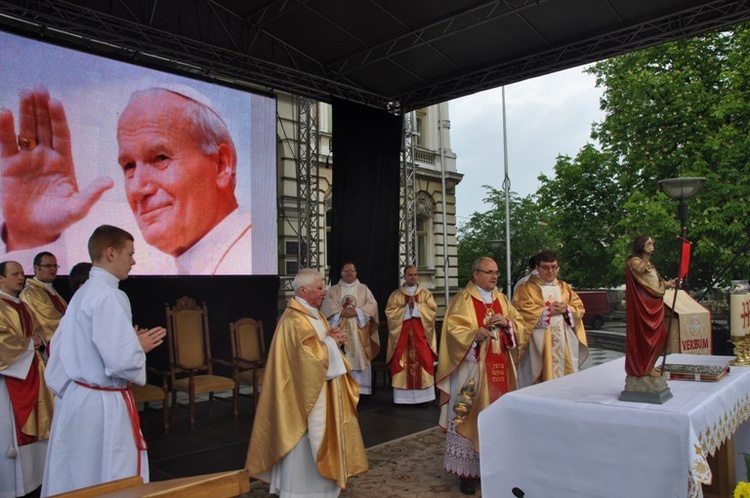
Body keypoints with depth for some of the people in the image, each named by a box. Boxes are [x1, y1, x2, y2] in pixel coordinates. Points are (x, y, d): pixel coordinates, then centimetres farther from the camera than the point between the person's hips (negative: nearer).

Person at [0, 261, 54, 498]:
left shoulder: (23, 306, 17)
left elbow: (39, 330, 18)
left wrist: (37, 341, -3)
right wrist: (28, 343, -10)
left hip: (30, 372, 8)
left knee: (32, 425, 11)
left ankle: (31, 478, 20)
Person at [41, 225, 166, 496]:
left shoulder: (82, 294, 9)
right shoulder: (109, 296, -20)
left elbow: (60, 346, 15)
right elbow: (121, 361, -26)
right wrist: (140, 346, -7)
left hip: (76, 397, 9)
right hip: (104, 404, -9)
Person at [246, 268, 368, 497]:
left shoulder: (314, 314, 11)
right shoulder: (295, 321, -20)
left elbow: (324, 345, 18)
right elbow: (311, 356, -28)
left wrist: (332, 339, -3)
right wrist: (330, 341, -12)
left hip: (321, 389, 10)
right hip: (306, 391, -10)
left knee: (318, 437, 17)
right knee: (306, 443, -1)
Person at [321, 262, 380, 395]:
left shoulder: (363, 289, 13)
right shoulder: (333, 290, 12)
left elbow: (372, 304, 0)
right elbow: (327, 307, -1)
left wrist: (357, 312, -14)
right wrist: (341, 312, -16)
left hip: (359, 331, 1)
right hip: (340, 330, 0)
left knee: (360, 358, -3)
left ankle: (359, 388, 1)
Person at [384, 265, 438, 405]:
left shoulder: (426, 293, 10)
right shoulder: (395, 295, 7)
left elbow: (432, 309, -4)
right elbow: (390, 312, -5)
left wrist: (416, 306, -14)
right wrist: (407, 308, -13)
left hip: (421, 334, 1)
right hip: (401, 334, 0)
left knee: (423, 361, -4)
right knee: (402, 362, -4)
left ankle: (422, 396, 3)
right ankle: (404, 397, 1)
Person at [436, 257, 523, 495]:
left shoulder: (501, 298, 13)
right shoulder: (463, 300, -6)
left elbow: (519, 325, 13)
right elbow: (453, 329, -14)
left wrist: (506, 322, -8)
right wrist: (474, 334, -31)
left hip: (499, 368, 6)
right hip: (473, 368, -6)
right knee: (471, 416, -4)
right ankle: (467, 471, 5)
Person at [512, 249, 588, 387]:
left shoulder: (565, 288, 18)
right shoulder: (527, 288, 1)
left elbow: (580, 308, 12)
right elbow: (522, 312, -12)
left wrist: (566, 309, -8)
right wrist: (548, 311, -14)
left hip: (564, 344, 5)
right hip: (540, 344, -5)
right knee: (542, 380, -7)